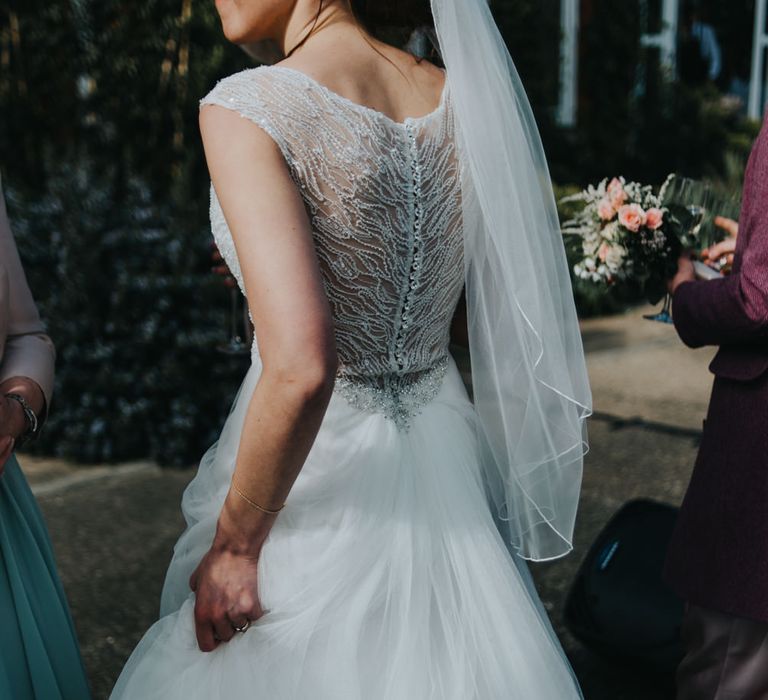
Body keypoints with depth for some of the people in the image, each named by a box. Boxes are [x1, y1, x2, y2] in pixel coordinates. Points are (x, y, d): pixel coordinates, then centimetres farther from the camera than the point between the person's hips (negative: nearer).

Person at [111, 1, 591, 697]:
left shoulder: (248, 108, -20)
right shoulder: (460, 97, -1)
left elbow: (300, 368, -28)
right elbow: (518, 316, 7)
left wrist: (235, 544, -15)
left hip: (324, 474, -6)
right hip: (446, 462, 6)